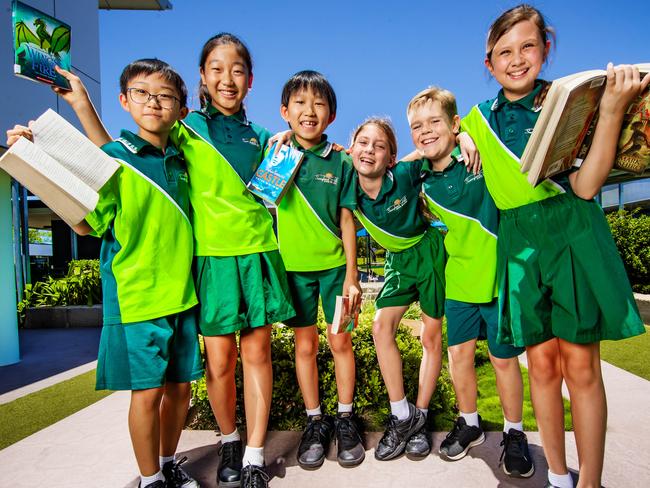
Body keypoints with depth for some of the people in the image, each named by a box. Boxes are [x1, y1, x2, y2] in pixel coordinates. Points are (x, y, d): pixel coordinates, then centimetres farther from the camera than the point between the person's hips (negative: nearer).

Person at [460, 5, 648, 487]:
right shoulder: (479, 118, 9)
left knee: (581, 366, 0)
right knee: (543, 363, 7)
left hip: (572, 234, -2)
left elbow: (585, 186, -11)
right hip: (519, 243, 2)